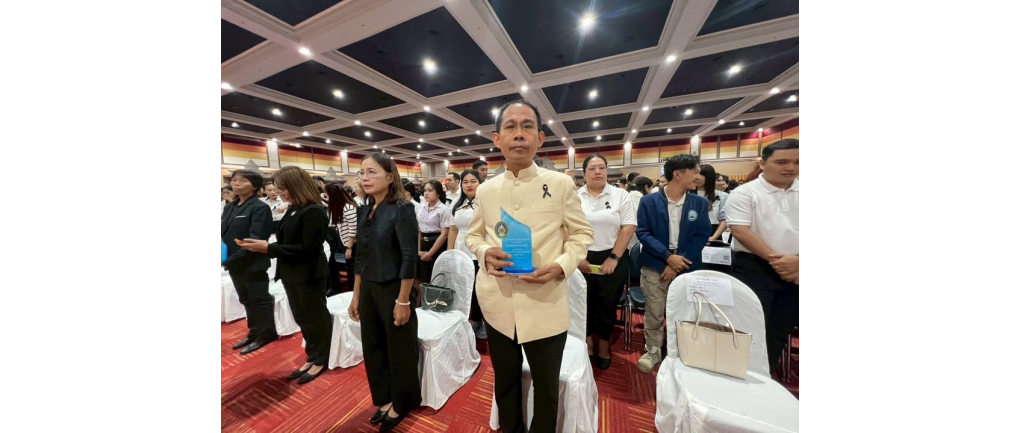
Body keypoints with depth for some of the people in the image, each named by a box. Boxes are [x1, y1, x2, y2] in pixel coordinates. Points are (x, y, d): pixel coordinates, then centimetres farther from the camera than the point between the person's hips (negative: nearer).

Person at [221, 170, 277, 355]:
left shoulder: (260, 207, -14)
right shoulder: (229, 206, 10)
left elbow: (255, 239, -19)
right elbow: (223, 232, 11)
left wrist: (230, 260, -18)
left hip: (253, 264, -8)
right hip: (234, 264, 8)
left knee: (259, 299, 5)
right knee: (246, 300, 19)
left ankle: (266, 333, 22)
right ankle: (254, 332, 34)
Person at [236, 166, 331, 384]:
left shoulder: (314, 212, -19)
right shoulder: (292, 210, 9)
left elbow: (308, 248, -22)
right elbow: (287, 241, 12)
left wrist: (268, 248, -18)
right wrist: (264, 247, -3)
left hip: (309, 275, -9)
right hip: (292, 273, 9)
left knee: (316, 318, 7)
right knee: (302, 319, 19)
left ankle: (320, 360, 26)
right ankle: (311, 358, 36)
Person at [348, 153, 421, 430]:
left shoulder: (402, 209, -16)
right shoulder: (364, 211, 6)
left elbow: (409, 259, -19)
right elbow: (361, 258, 11)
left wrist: (403, 301, -18)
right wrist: (356, 296, 12)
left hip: (393, 290, -7)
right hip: (369, 290, 7)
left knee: (399, 350, 12)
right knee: (373, 347, 20)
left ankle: (401, 403, 38)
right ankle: (384, 399, 45)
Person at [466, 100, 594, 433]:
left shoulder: (561, 184, -6)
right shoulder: (485, 190, 2)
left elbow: (581, 233, 1)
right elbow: (473, 234, 11)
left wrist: (561, 265, -17)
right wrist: (484, 253, -11)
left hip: (546, 306, -2)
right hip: (497, 304, 3)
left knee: (547, 388, 21)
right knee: (505, 381, 26)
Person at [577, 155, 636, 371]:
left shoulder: (621, 195, 0)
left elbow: (628, 227, -5)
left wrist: (614, 258, -11)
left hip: (612, 259, 0)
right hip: (582, 259, 1)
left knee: (608, 304, 12)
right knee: (584, 303, 12)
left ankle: (603, 344, 37)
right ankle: (588, 343, 36)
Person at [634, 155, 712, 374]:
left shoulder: (700, 203, 5)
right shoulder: (649, 201, -4)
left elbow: (702, 236, -1)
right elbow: (643, 233, -7)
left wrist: (679, 262, -11)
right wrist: (668, 256, -16)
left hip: (686, 267, 3)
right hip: (655, 267, -2)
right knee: (654, 314, 8)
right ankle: (652, 351, 28)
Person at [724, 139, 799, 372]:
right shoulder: (745, 193, -7)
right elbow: (740, 231, -15)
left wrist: (798, 261, -10)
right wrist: (774, 258, -16)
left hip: (795, 271, 5)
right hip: (755, 268, -5)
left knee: (780, 330, 15)